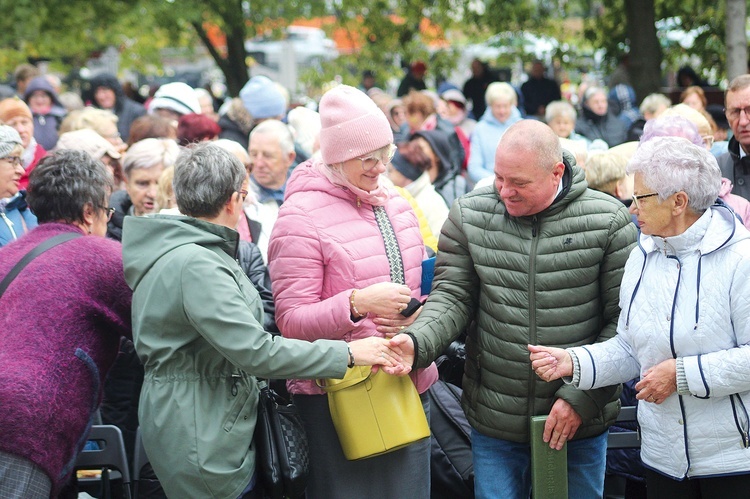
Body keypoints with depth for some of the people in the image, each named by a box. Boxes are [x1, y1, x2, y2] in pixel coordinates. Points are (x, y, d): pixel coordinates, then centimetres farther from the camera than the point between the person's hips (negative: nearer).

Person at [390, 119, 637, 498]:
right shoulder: (469, 214, -2)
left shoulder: (608, 221, -8)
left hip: (580, 423, -1)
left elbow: (624, 321, -7)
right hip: (493, 423, 1)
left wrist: (581, 396, -12)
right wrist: (417, 341, -21)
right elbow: (452, 297, 0)